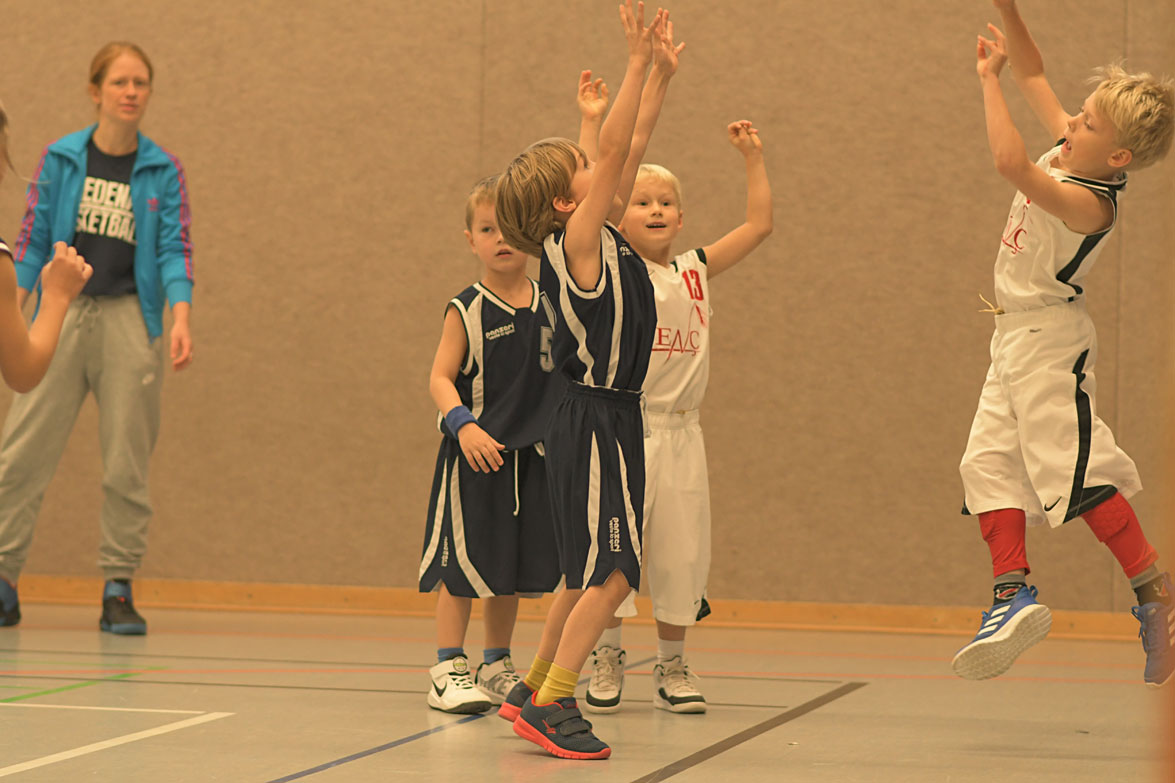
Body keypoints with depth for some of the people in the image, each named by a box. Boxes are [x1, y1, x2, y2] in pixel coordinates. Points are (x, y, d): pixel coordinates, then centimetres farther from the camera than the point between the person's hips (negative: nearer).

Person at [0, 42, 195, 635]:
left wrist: (181, 316, -14)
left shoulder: (163, 170, 5)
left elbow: (174, 249, 1)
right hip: (62, 317, 0)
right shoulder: (60, 159, 5)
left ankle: (118, 590, 10)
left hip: (130, 321, 0)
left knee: (128, 463, 2)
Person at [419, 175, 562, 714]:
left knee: (514, 566, 11)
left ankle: (497, 668, 22)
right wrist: (464, 426, -25)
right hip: (474, 453, -5)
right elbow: (441, 377, -10)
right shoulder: (467, 311, -7)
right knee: (462, 562, -3)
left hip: (531, 456, 5)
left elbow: (563, 374, 18)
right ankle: (448, 670, 3)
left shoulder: (551, 306, 6)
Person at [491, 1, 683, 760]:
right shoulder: (577, 241, -14)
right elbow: (615, 150, -21)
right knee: (610, 572, -11)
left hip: (609, 417, 9)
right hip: (594, 420, -9)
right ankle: (551, 704, -9)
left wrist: (662, 74, 14)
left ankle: (534, 689, 24)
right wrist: (641, 62, -21)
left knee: (592, 573, 16)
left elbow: (633, 149, 15)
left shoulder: (600, 236, 9)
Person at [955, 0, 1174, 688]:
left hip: (1050, 338, -10)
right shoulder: (1070, 156, 0)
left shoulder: (1089, 202, -27)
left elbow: (1012, 163, -43)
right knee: (989, 464, 3)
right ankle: (1015, 595, 1)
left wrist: (989, 76, -33)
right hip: (1017, 338, 10)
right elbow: (1035, 75, 13)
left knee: (1076, 470, -11)